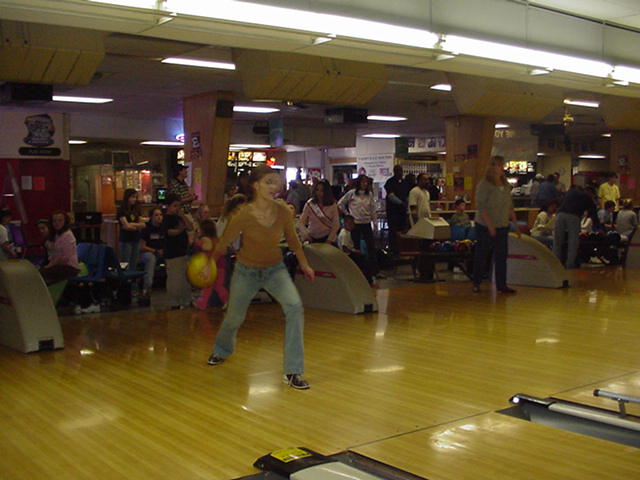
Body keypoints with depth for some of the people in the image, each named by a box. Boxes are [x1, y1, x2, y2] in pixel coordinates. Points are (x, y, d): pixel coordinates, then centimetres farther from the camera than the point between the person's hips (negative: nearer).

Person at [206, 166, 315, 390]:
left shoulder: (282, 211, -17)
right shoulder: (243, 215, -25)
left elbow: (292, 239, 3)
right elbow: (223, 244, -9)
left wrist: (304, 264, 13)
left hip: (275, 269, 2)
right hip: (246, 270, -2)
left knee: (295, 307, -22)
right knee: (234, 318, 16)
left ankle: (293, 371, -13)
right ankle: (221, 350, 54)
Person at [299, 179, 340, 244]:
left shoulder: (332, 205, -7)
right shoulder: (310, 204, -7)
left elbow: (336, 225, -5)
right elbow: (302, 221, -7)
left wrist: (329, 240, -11)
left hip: (327, 237, 0)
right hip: (313, 238, 1)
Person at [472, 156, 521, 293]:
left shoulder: (506, 185, 11)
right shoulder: (484, 184, -10)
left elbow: (510, 207, 17)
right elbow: (481, 207, -15)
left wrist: (516, 224, 12)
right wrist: (490, 225, -19)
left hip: (503, 227, 6)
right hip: (485, 227, -6)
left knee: (502, 256, 4)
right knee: (482, 255, 4)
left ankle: (501, 285, 9)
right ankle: (476, 283, 16)